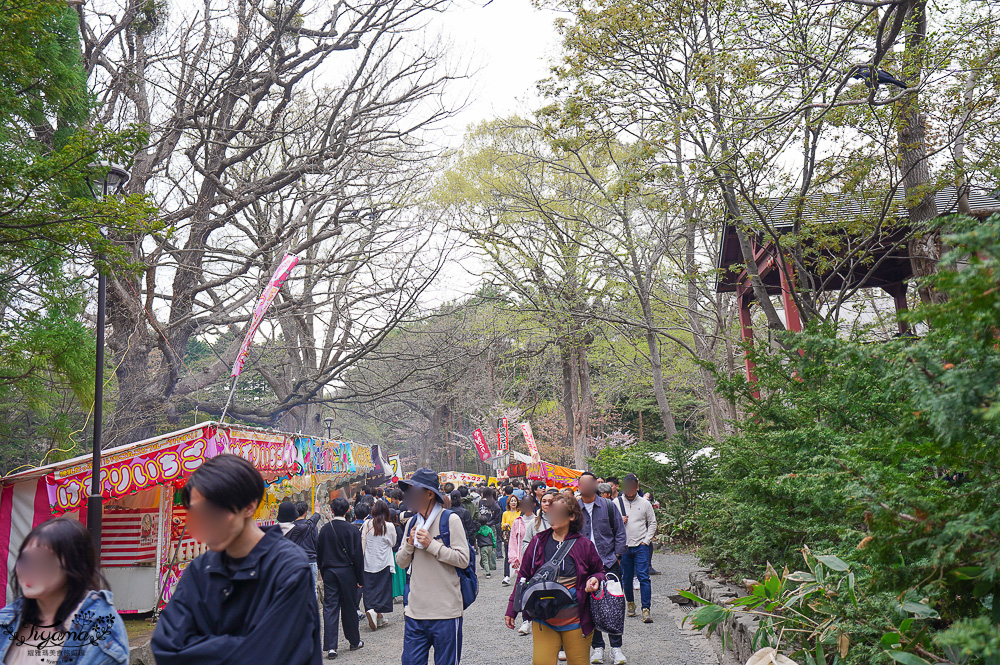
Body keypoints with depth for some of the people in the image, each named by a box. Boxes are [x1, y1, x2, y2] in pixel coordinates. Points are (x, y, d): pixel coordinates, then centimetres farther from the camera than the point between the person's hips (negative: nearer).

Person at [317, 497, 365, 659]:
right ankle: (354, 641, 23)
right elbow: (357, 555, -8)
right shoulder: (352, 529, -9)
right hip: (347, 572, -2)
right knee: (349, 608, 10)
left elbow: (319, 552, 5)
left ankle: (330, 646, -3)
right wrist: (360, 578, -2)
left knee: (330, 608, 2)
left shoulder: (325, 529, -1)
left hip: (329, 572, 2)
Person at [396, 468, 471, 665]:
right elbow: (401, 562, 14)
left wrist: (431, 545, -14)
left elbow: (463, 559, -13)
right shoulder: (411, 523, 11)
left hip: (445, 612, -5)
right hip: (415, 611, 5)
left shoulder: (451, 520, -7)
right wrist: (409, 544, -5)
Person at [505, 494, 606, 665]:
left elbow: (600, 571, 14)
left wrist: (595, 580, -10)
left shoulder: (584, 545, -2)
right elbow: (523, 576, 8)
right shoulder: (538, 542, 1)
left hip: (575, 620, 0)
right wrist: (512, 609, 9)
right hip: (543, 621, 1)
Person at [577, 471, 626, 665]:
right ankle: (597, 646, 17)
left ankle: (616, 647, 10)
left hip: (609, 563, -1)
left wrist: (617, 556, -1)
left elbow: (620, 532, 7)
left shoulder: (608, 506, 3)